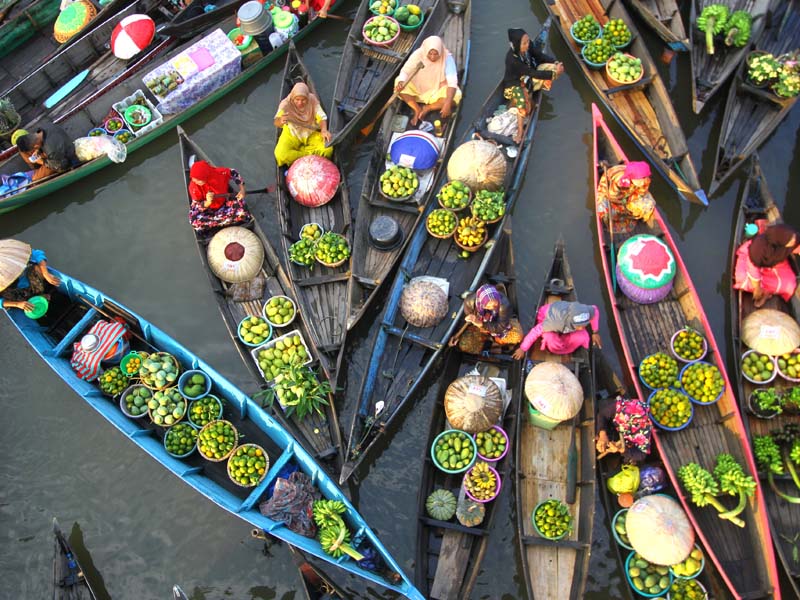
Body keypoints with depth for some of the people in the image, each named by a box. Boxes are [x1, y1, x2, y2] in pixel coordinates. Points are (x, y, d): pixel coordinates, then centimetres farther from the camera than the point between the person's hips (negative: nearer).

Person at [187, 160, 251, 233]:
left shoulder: (219, 173, -25)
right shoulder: (194, 187, -26)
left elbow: (234, 173, -5)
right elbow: (197, 207, -20)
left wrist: (242, 189, -14)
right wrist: (207, 202, -42)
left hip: (224, 203, 1)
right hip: (207, 209, -1)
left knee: (242, 213, -28)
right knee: (196, 223, -34)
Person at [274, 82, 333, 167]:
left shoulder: (313, 100, -17)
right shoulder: (286, 104, -23)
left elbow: (321, 117, -14)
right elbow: (276, 123, -35)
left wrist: (324, 130, -36)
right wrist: (280, 121, -61)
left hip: (311, 133, 2)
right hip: (292, 134, -2)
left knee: (328, 149, -22)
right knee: (281, 155, -28)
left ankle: (298, 151, -6)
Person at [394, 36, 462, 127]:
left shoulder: (447, 58, -24)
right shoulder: (418, 54, -21)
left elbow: (452, 82, -29)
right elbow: (405, 71, -20)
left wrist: (447, 104, -42)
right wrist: (401, 82, -44)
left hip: (437, 92, -1)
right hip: (417, 89, 1)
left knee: (456, 95, -29)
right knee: (398, 82, -25)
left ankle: (427, 109, -15)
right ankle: (417, 109, -15)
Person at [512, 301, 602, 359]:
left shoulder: (585, 312, -36)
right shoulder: (556, 321, -47)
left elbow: (595, 311, -10)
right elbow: (536, 331, -35)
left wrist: (595, 333, -2)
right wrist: (522, 349, -23)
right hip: (546, 316, -4)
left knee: (582, 338, -20)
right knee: (552, 341, -31)